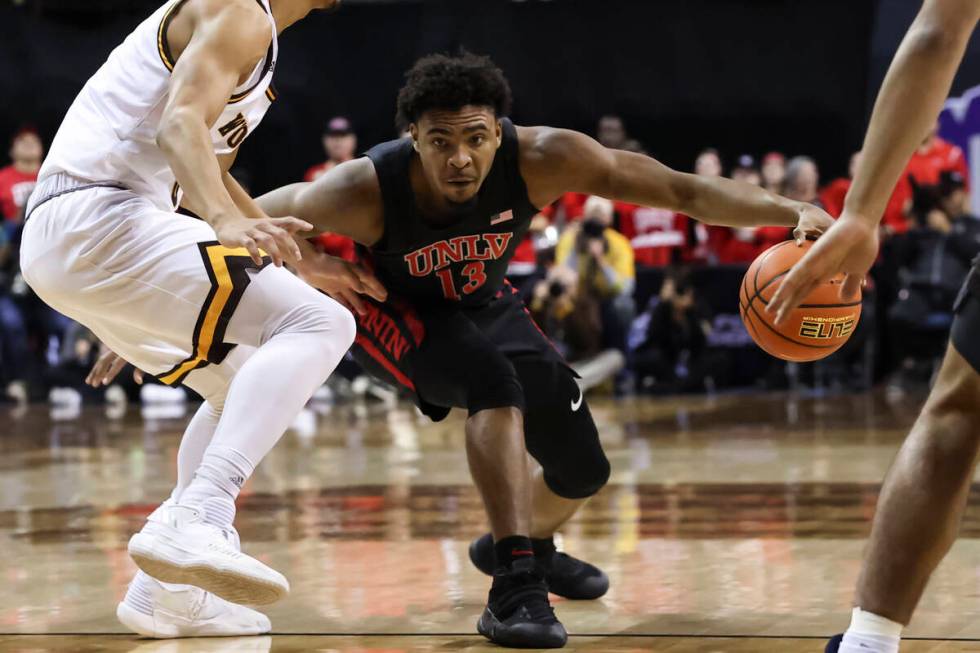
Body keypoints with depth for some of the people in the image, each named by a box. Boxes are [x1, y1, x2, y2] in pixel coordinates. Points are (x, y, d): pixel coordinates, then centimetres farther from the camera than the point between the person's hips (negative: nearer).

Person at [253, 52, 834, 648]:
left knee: (584, 468, 6)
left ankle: (523, 545, 41)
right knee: (494, 382, -36)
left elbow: (680, 190, -35)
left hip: (482, 305, 4)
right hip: (392, 310, -4)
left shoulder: (538, 160, -34)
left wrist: (792, 213, -45)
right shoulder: (366, 191, -38)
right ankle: (515, 586, -33)